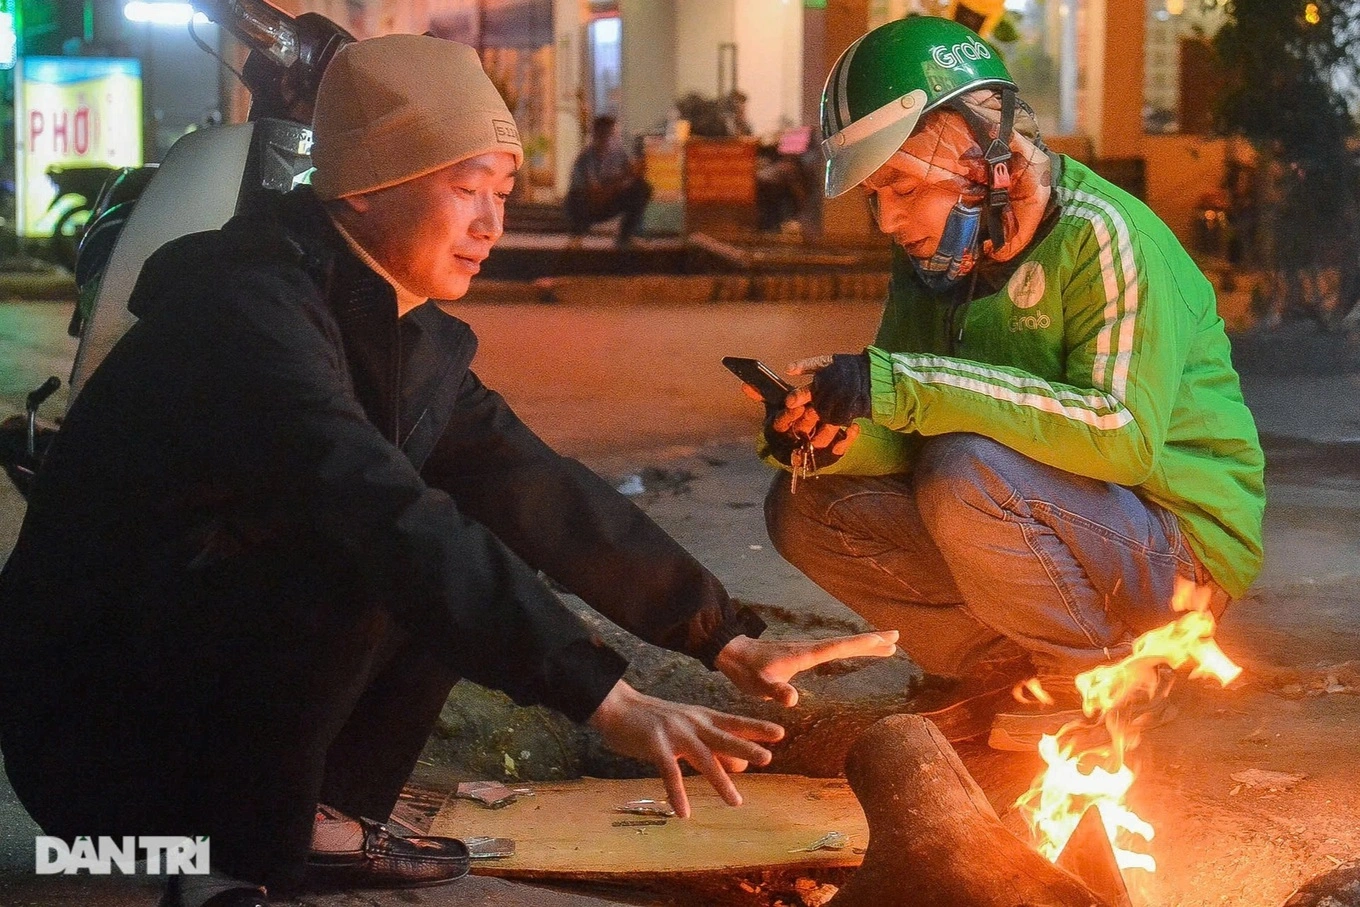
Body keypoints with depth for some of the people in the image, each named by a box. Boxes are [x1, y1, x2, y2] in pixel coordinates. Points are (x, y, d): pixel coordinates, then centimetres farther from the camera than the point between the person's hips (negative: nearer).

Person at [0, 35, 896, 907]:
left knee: (470, 554, 0)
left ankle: (321, 818, 2)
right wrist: (605, 695, -41)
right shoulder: (249, 306, -23)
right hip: (91, 737, -9)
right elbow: (384, 519, -35)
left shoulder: (411, 336, 5)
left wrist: (729, 637, -1)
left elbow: (539, 492, 4)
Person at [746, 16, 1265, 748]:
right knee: (804, 507, -6)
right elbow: (909, 441, 2)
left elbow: (1124, 435, -33)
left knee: (967, 476, -34)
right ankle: (1009, 673, -3)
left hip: (1178, 544, -8)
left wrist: (903, 386, -38)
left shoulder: (1100, 236, -19)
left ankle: (1097, 675, -9)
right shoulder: (934, 255, 5)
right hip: (1049, 519, 8)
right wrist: (835, 439, -23)